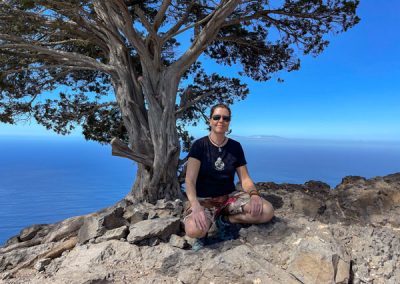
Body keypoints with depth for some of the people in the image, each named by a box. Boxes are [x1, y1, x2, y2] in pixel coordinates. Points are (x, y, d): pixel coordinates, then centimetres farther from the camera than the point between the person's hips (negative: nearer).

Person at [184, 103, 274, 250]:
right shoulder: (199, 145, -9)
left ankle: (225, 220, -1)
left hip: (230, 196, 4)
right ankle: (204, 228, 1)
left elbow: (245, 178, 2)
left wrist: (254, 195, -21)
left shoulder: (235, 146, 2)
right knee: (194, 230, -36)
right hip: (204, 199, -4)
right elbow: (190, 180, -18)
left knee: (267, 212, -21)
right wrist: (195, 206, -37)